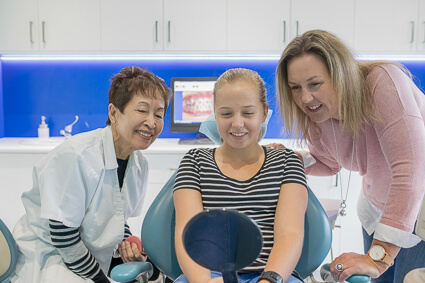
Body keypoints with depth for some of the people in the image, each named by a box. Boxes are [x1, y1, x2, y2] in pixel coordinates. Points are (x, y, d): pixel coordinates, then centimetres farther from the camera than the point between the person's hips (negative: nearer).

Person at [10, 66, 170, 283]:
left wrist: (124, 245, -8)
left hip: (90, 258, 6)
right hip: (41, 257, -6)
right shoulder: (75, 155, -26)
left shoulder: (139, 164, -3)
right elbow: (62, 235, -22)